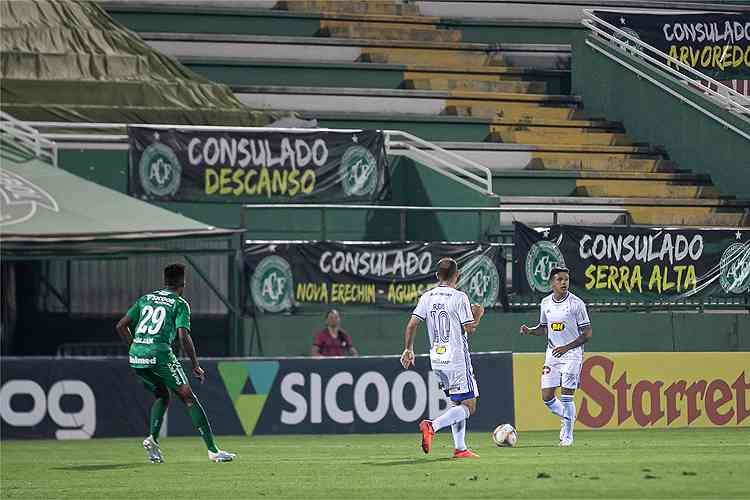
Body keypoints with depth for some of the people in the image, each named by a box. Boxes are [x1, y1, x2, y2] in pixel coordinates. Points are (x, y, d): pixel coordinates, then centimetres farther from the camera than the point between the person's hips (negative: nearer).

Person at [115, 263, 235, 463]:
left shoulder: (146, 299, 21)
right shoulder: (180, 304, 4)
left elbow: (121, 326, 19)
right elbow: (183, 336, -8)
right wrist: (196, 366, -1)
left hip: (136, 357, 6)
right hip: (159, 354, -6)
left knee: (162, 396, 25)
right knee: (189, 398, 0)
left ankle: (153, 439, 3)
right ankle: (213, 450, -4)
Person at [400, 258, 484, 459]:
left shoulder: (427, 297, 5)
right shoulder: (459, 297, -11)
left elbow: (411, 324, 1)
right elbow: (470, 329, -10)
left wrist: (408, 349, 11)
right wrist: (477, 315, 10)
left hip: (436, 359, 7)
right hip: (457, 358, -7)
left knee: (457, 403, 18)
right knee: (469, 406, -4)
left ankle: (460, 448, 13)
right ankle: (432, 426, -23)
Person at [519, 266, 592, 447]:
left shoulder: (576, 303, -9)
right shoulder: (546, 303, 6)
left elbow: (587, 334, -8)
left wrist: (567, 347, -18)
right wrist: (529, 330, -2)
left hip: (572, 353, -5)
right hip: (552, 354, 5)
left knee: (566, 396, -9)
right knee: (547, 397, 0)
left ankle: (567, 435, 2)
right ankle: (569, 417, 26)